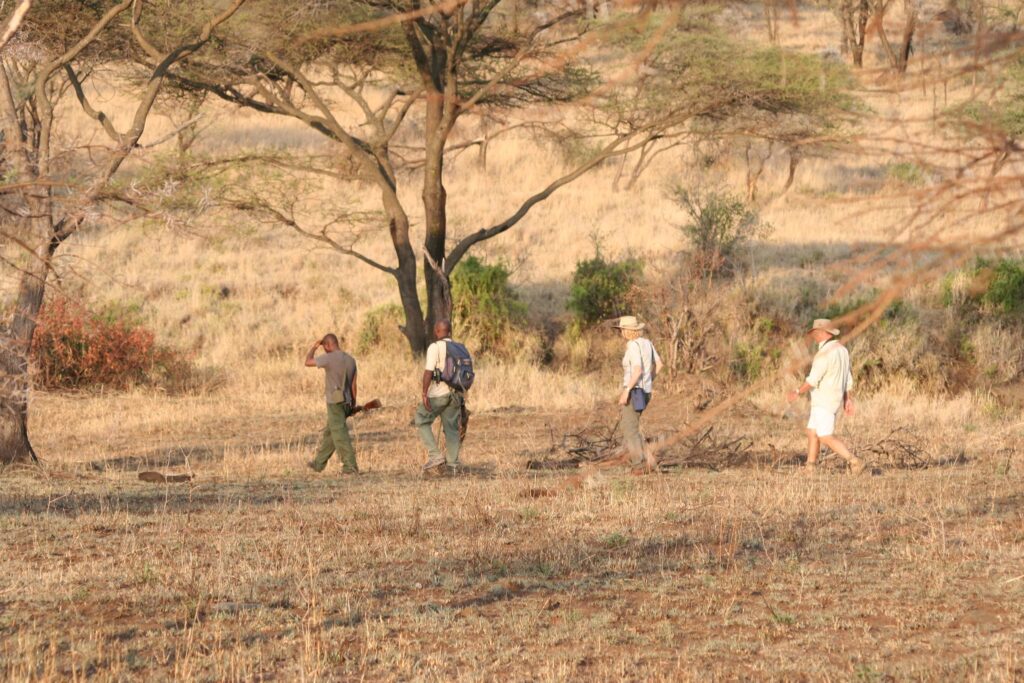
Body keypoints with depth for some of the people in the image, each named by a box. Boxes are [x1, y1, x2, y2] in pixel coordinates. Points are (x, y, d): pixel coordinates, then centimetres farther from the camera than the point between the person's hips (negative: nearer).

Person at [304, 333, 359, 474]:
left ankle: (350, 466, -8)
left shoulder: (329, 358, -14)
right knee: (329, 433, 17)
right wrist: (353, 404, 16)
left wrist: (314, 347, 8)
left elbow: (308, 362, -5)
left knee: (340, 435, -5)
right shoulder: (351, 360, 7)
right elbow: (353, 385, 9)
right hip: (346, 402, 7)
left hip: (335, 403, -7)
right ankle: (319, 463, 26)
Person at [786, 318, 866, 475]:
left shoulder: (824, 354, -22)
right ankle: (810, 470, 16)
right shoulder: (841, 350, 9)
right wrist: (848, 399, 19)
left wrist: (797, 392, -10)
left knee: (826, 437, -7)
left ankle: (855, 462, -11)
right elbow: (847, 377, 14)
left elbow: (813, 380, -23)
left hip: (824, 401, -10)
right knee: (812, 433, 14)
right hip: (833, 399, 10)